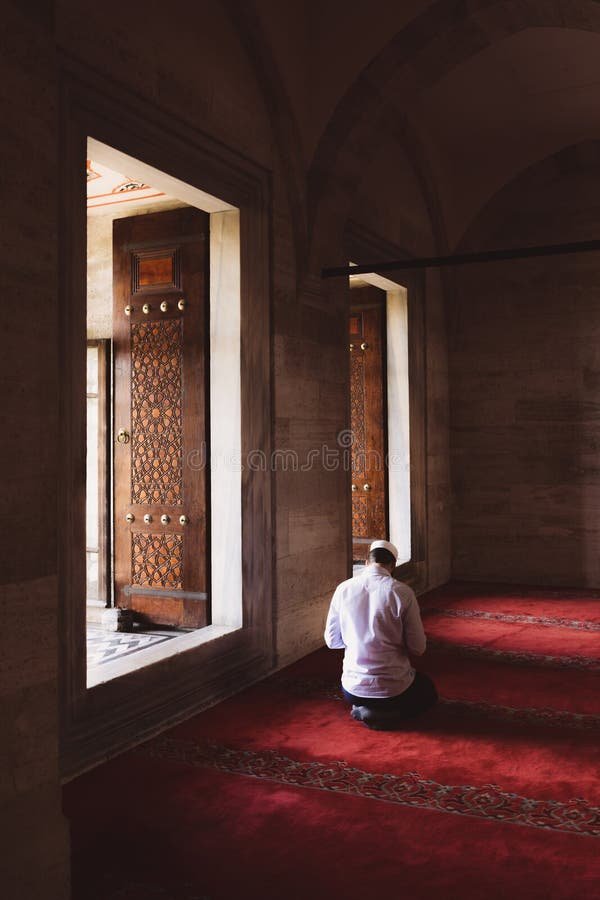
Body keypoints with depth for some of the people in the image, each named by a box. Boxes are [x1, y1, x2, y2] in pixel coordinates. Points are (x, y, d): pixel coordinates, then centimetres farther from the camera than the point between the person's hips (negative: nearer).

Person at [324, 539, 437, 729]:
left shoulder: (343, 589, -6)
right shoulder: (402, 592, -15)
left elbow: (331, 641, 3)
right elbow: (418, 648, -9)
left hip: (353, 691, 5)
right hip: (394, 690, -5)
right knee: (428, 692, 28)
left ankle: (363, 711, 10)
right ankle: (388, 715, 1)